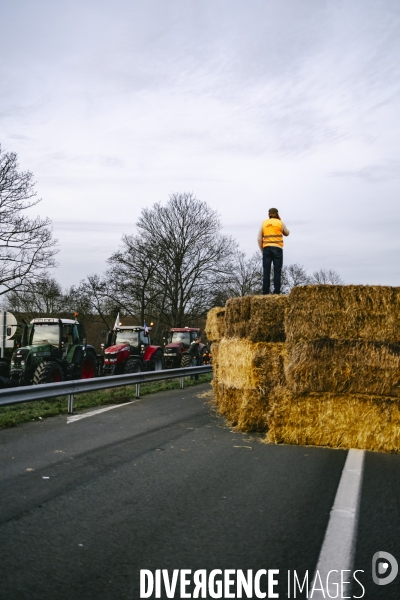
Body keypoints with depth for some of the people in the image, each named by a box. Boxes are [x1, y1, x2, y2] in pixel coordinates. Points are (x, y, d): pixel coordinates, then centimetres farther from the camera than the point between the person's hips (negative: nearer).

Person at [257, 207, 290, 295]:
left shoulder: (264, 223, 11)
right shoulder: (280, 223, 5)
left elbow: (259, 239, 7)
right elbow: (287, 233, 22)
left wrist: (262, 250, 13)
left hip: (266, 248, 2)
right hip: (277, 248, -2)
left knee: (266, 271, 1)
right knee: (277, 271, -2)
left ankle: (265, 292, -4)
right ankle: (276, 292, -8)